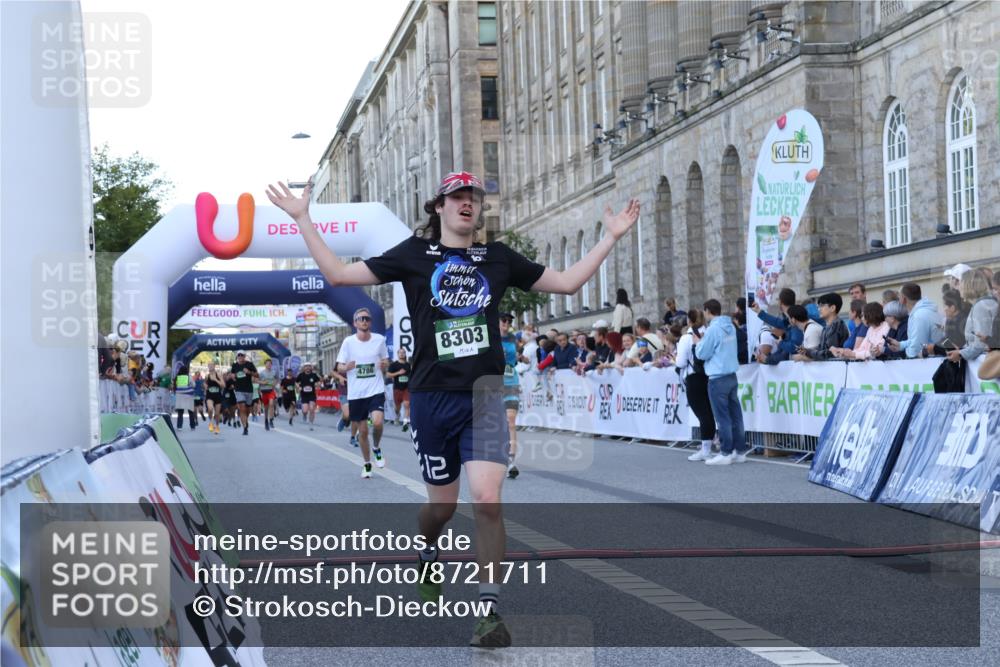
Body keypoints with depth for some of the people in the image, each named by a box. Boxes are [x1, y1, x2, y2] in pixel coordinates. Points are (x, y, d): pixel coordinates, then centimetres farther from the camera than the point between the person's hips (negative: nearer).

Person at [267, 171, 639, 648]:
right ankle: (427, 558, 46)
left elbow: (568, 282, 15)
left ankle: (491, 612, -8)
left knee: (486, 500, -16)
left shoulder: (498, 258, 9)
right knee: (443, 504, 11)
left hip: (483, 396, 0)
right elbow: (337, 273, 1)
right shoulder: (414, 254, 4)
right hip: (431, 396, 0)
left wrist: (611, 236, 13)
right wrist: (302, 219, -4)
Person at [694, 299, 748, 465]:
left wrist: (698, 343, 9)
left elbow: (702, 354, -9)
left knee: (722, 416, -3)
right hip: (732, 376, 7)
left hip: (718, 378, -7)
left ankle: (726, 453, 0)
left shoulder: (713, 329, -14)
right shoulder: (731, 327, 10)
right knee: (735, 414, 9)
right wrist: (704, 341, 17)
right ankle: (740, 450, 12)